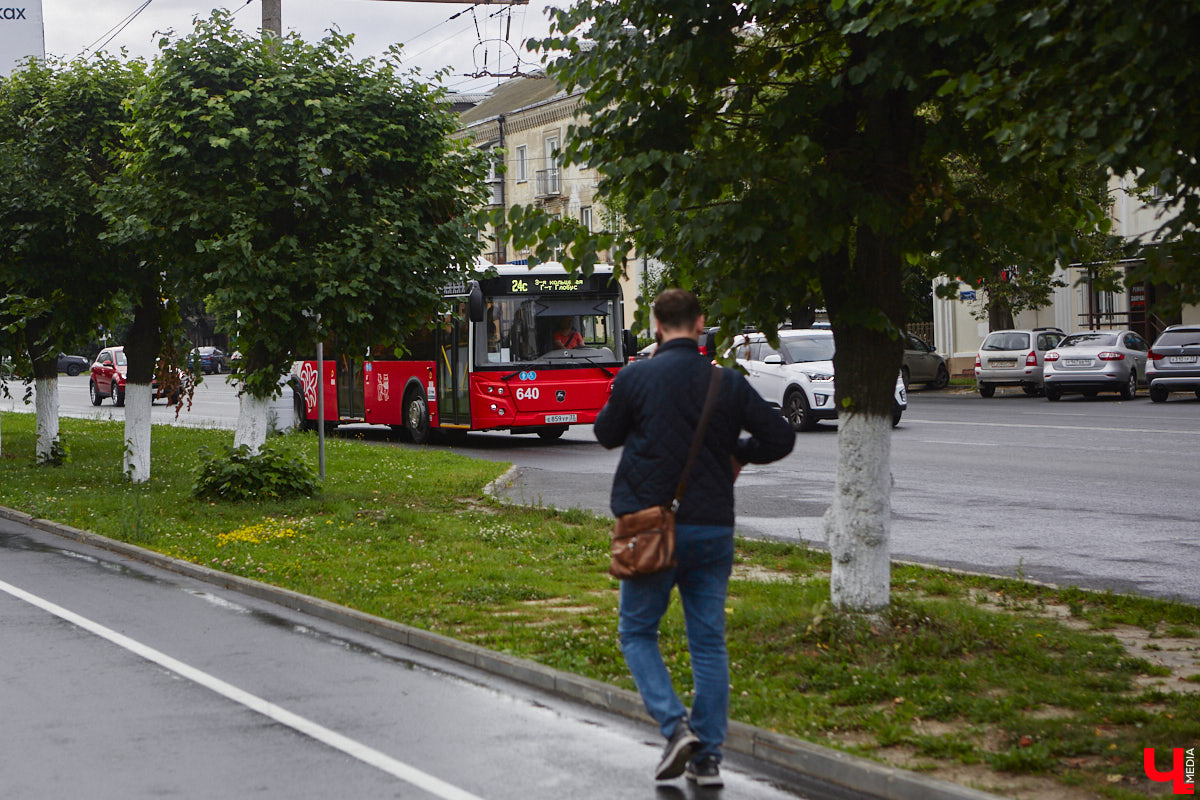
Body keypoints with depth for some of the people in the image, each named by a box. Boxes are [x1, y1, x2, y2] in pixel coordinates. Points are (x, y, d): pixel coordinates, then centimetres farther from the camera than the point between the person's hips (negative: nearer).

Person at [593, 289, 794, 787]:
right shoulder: (728, 383, 0)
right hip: (713, 528, 2)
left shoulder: (635, 378, -6)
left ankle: (675, 724, -7)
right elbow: (781, 438, 2)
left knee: (637, 632, 12)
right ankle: (708, 757, 8)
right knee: (709, 642, 9)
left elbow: (607, 434, 10)